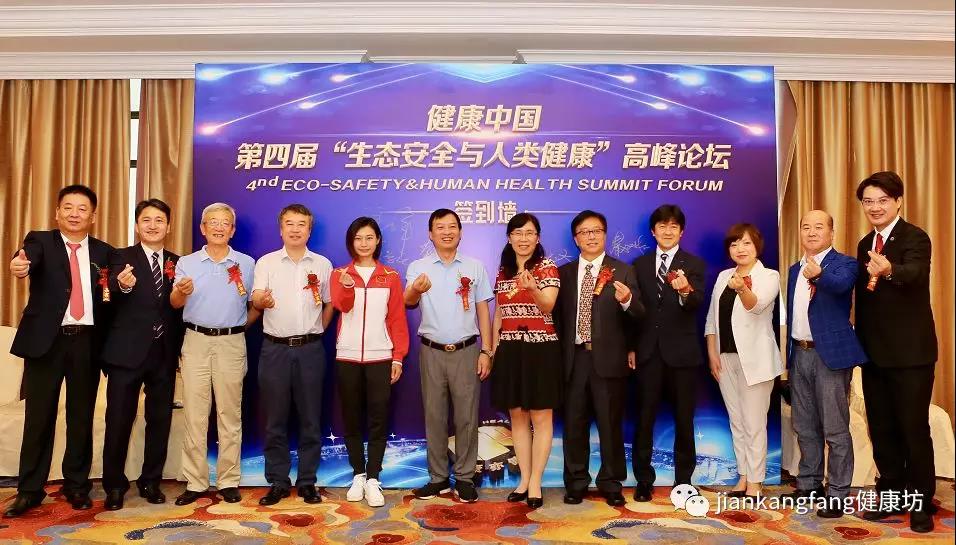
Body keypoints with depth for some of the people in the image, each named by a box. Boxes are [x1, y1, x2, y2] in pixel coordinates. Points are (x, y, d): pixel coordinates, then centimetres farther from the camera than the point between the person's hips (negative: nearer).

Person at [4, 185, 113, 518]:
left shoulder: (103, 252, 10)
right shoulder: (40, 241, 2)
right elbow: (29, 259, -22)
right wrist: (19, 265, -43)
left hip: (86, 342, 2)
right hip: (46, 340, -2)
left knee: (81, 417, 9)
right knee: (39, 417, 4)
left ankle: (77, 486, 21)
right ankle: (30, 490, 16)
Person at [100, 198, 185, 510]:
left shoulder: (178, 263, 9)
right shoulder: (121, 258, 1)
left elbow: (181, 308, 8)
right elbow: (110, 297, -15)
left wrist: (179, 347, -1)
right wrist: (122, 285, -38)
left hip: (165, 353, 3)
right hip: (127, 352, -3)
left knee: (160, 420, 10)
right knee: (119, 420, 4)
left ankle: (151, 481, 25)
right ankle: (114, 485, 19)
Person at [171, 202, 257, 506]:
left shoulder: (246, 264, 5)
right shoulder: (187, 262, 5)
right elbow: (175, 304, -6)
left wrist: (240, 327, 4)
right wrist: (181, 291, -26)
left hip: (231, 344, 0)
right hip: (196, 342, 0)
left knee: (230, 415, 5)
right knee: (194, 415, 2)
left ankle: (229, 481, 13)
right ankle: (195, 482, 10)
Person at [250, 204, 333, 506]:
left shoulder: (322, 264, 7)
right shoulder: (266, 262, 3)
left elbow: (330, 304, 15)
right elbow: (256, 298, -10)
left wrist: (318, 331, 5)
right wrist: (262, 300, -32)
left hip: (310, 348, 1)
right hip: (275, 348, 0)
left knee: (310, 418, 6)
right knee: (275, 418, 5)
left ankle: (307, 481, 17)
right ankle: (277, 481, 17)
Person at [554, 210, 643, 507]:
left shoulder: (622, 271, 2)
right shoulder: (564, 272, 9)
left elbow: (638, 315, -6)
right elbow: (557, 314, 10)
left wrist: (627, 300, -27)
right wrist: (558, 352, 2)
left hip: (608, 359, -2)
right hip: (574, 358, 2)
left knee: (611, 424, 5)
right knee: (574, 423, 8)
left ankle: (611, 484, 20)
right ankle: (576, 482, 22)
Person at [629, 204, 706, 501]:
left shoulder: (694, 264, 0)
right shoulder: (640, 264, 8)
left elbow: (697, 303, -17)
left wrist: (686, 291, -39)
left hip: (682, 351, -2)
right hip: (648, 351, 2)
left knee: (684, 419, 8)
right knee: (644, 418, 6)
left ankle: (683, 479, 22)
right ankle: (643, 480, 18)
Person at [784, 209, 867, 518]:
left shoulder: (844, 263, -7)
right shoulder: (795, 269, 13)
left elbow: (841, 284, -31)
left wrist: (819, 274, -53)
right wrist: (789, 353, 14)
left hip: (830, 354, -7)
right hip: (800, 354, 7)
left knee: (835, 429, -1)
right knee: (804, 427, 16)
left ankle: (837, 494, 9)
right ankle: (809, 484, 29)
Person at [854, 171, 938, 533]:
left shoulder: (915, 238, -11)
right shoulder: (865, 244, 11)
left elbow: (914, 274, -32)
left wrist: (889, 270, -54)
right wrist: (860, 344, 13)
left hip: (910, 351, -7)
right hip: (874, 352, 7)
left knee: (914, 428, 0)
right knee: (881, 429, 13)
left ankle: (921, 503, 16)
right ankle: (891, 496, 27)